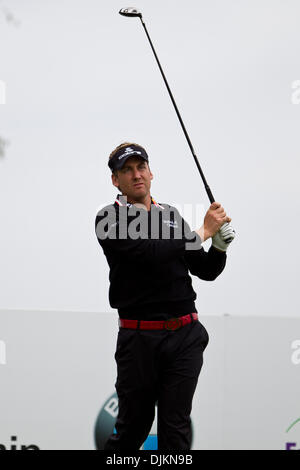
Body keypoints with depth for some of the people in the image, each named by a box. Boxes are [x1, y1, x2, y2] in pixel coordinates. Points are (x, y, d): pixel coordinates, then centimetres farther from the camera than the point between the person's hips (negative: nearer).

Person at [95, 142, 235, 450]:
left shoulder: (171, 215, 14)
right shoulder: (109, 219, -3)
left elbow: (206, 271, 18)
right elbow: (150, 252, -20)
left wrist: (221, 243, -3)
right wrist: (203, 232, -12)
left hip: (185, 336, 4)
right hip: (139, 339, -4)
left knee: (176, 429, 1)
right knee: (133, 425, 5)